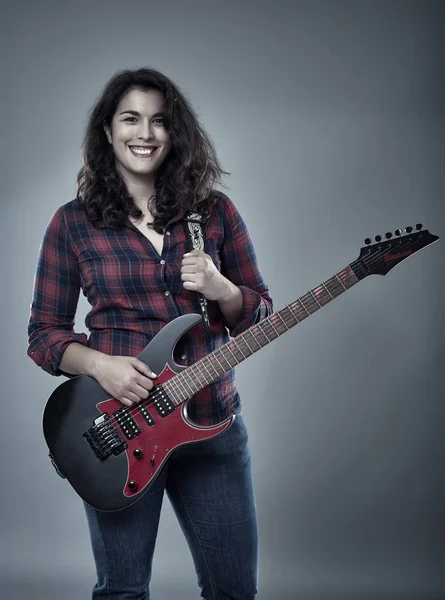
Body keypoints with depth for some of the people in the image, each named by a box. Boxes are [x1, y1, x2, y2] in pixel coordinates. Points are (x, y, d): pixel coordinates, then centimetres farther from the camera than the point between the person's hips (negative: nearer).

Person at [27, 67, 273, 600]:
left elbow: (260, 313, 8)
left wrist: (219, 288, -13)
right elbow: (43, 334, 3)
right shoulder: (73, 223, 1)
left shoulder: (214, 211, 5)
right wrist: (98, 365, -15)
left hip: (211, 421, 2)